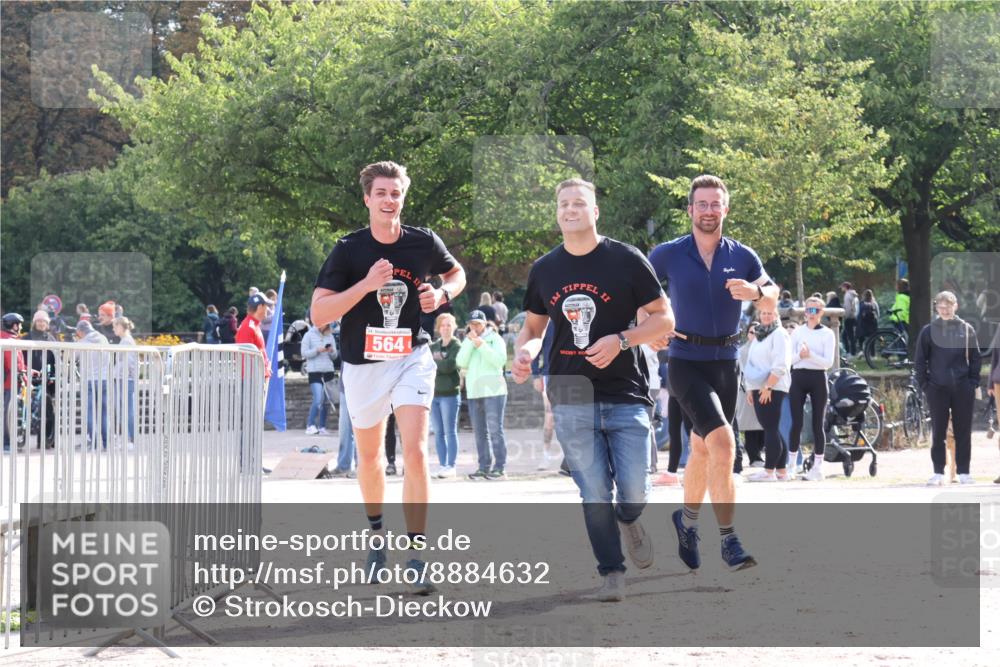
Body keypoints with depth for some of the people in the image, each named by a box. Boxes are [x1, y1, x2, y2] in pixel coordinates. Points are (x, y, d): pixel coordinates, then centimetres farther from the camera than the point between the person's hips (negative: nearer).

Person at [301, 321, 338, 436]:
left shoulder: (330, 336, 12)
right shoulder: (309, 335, 2)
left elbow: (334, 356, 14)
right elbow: (304, 353, -3)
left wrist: (332, 351, -8)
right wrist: (317, 350, -16)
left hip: (328, 371, 4)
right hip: (314, 371, -4)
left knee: (325, 401, 5)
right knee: (318, 400, -16)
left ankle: (322, 427, 10)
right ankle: (310, 426, -11)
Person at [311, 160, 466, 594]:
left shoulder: (423, 243, -5)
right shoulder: (349, 250, -10)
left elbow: (456, 272, 17)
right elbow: (318, 314, -15)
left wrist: (443, 293, -6)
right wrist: (366, 284, -26)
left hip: (412, 358, -1)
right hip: (363, 363, 1)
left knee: (415, 451, -17)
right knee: (369, 455, 17)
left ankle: (416, 554, -15)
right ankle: (377, 533, 41)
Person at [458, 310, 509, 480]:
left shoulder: (495, 339, 3)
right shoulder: (467, 341, 16)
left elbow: (500, 360, -11)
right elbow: (461, 362, 1)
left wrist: (482, 345, -14)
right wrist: (470, 342, -6)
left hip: (493, 390, -5)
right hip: (473, 391, 5)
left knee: (495, 430, -8)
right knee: (480, 432, 7)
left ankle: (499, 468, -9)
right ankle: (484, 467, 11)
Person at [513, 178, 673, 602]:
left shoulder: (626, 260, -2)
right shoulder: (544, 270, 9)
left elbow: (663, 319, 0)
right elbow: (533, 327, 20)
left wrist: (620, 340, -16)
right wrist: (524, 351, -3)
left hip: (625, 395, -2)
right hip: (571, 398, 2)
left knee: (635, 493, -4)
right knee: (594, 495, -1)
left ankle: (628, 522, 30)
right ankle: (611, 571, 12)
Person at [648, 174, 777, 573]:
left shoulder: (742, 256, 4)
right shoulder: (668, 255, -3)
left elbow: (771, 302, 4)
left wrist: (756, 292, -18)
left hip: (725, 363, 4)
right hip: (686, 363, -4)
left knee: (703, 450, 17)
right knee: (722, 443, -21)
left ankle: (687, 520, 41)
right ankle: (728, 541, -19)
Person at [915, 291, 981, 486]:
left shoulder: (967, 329, 6)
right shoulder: (928, 331, 4)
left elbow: (976, 358, 9)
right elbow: (919, 361, 6)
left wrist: (973, 382, 1)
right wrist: (924, 385, -1)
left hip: (963, 389, 1)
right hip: (938, 388, -1)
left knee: (963, 432, 3)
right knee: (938, 432, 1)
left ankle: (964, 472, 8)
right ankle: (938, 473, 5)